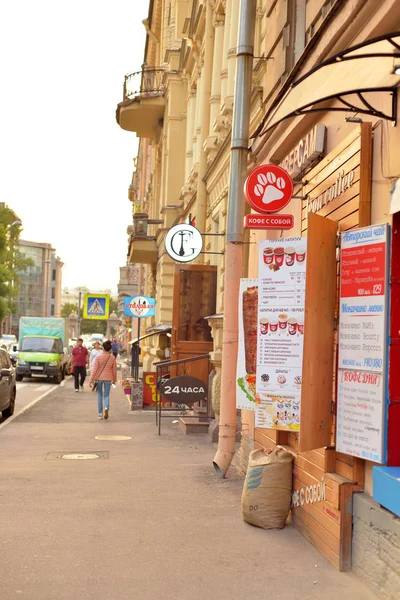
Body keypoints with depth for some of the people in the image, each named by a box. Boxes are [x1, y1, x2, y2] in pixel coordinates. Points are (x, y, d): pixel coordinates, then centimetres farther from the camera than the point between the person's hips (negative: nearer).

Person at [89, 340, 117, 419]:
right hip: (108, 378, 1)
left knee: (100, 395, 13)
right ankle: (106, 408, -20)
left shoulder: (98, 356, -10)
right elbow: (114, 370, 2)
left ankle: (100, 413, 16)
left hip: (99, 377, -1)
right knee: (106, 395, 9)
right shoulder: (112, 357, -4)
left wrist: (91, 380, -6)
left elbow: (95, 369, -10)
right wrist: (114, 380, 16)